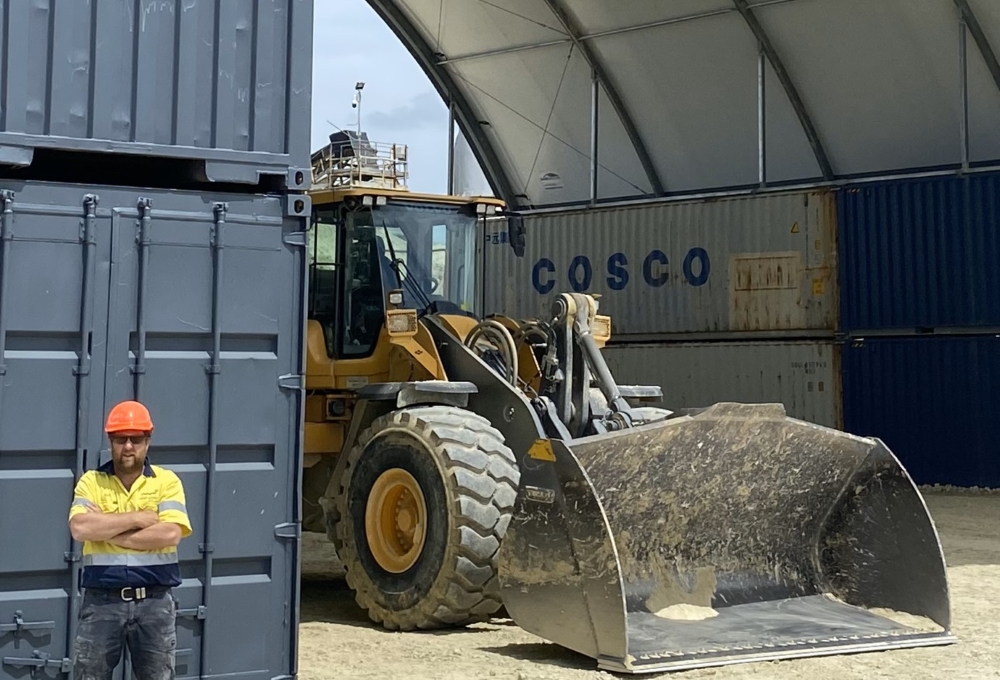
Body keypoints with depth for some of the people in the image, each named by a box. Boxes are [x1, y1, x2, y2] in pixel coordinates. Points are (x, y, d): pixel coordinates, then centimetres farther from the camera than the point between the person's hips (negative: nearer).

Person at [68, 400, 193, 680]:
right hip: (102, 601, 1)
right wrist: (138, 518, -13)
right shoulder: (91, 481, 4)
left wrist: (105, 530, -12)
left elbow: (170, 533, -14)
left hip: (154, 602, 0)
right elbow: (80, 528, -14)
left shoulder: (167, 481, 2)